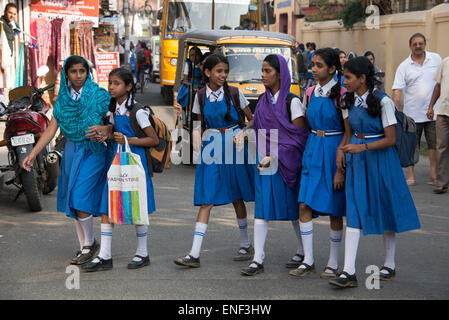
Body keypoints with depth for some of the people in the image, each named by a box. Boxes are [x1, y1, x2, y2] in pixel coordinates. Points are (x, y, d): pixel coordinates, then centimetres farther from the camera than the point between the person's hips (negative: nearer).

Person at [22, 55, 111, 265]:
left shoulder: (99, 95, -6)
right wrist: (33, 153, -2)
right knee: (72, 202, 7)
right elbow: (51, 129, 6)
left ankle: (90, 244, 5)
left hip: (93, 152, -5)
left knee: (80, 199, -13)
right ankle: (83, 247, 19)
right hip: (71, 151, 5)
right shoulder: (63, 98, 7)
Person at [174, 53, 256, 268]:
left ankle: (245, 245, 28)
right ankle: (194, 254, -9)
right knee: (206, 201, -6)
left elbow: (252, 119, 7)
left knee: (237, 198, 10)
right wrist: (196, 133, -7)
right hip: (211, 147, 1)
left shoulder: (235, 93, -2)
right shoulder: (201, 96, 3)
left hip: (234, 146, -1)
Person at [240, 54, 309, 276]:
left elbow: (299, 136, -11)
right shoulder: (263, 101, 10)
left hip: (285, 164, -5)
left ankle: (303, 252, 25)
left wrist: (274, 156, -17)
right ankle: (258, 259, -2)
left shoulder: (292, 101, -8)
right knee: (261, 210, -2)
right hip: (264, 163, 5)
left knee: (293, 210, 7)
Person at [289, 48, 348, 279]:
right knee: (304, 205, -3)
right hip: (312, 149, 5)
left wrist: (341, 167, -15)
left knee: (334, 211, 2)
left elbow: (348, 132, -11)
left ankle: (333, 264, 13)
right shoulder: (311, 93, 8)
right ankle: (308, 261, 5)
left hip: (334, 151, -5)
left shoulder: (341, 94, -10)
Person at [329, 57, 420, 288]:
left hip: (380, 159, -4)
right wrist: (346, 152, 7)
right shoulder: (349, 101, 3)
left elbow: (391, 139, -14)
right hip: (356, 160, 4)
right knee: (353, 212, -4)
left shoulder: (382, 101, -14)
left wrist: (362, 148, -21)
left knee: (385, 210, 7)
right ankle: (349, 272, -8)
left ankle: (389, 265, 23)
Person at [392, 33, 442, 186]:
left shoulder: (436, 59, 5)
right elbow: (397, 90, -7)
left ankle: (434, 175, 10)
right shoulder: (404, 66, -1)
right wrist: (395, 110, -18)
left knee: (434, 144, 3)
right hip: (412, 113, -1)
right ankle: (411, 175, 11)